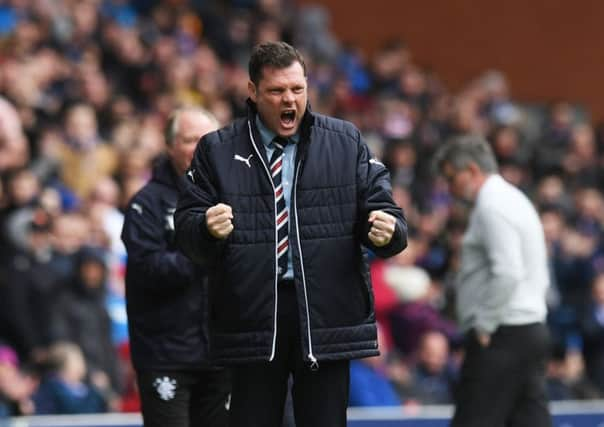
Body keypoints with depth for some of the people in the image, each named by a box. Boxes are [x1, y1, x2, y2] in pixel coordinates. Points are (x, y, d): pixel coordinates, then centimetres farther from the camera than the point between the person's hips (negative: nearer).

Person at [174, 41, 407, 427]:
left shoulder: (346, 142, 7)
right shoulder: (217, 150, 5)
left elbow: (380, 207, 4)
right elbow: (186, 227, 3)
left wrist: (387, 230, -19)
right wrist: (207, 228, -21)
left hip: (326, 313, 0)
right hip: (252, 317, 0)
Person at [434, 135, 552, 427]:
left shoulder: (493, 207, -11)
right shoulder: (515, 200, 21)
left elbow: (507, 274, -23)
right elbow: (540, 278, 24)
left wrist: (484, 326, -15)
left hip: (502, 337, -10)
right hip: (531, 330, 10)